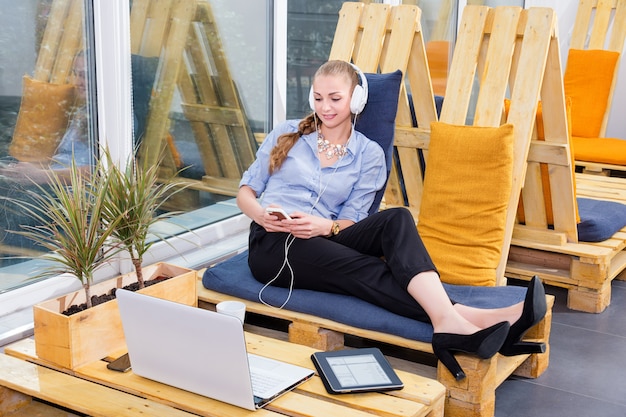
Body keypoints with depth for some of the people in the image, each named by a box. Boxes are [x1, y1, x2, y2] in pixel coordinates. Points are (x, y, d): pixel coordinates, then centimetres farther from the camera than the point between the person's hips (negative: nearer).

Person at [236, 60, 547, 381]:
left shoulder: (368, 154, 12)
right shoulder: (286, 134, 13)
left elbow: (351, 220, 7)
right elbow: (245, 191, 12)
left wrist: (325, 226, -18)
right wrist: (261, 214, -13)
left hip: (320, 240, 2)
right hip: (272, 244, -2)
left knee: (396, 220, -29)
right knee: (369, 271, -32)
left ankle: (447, 323, -53)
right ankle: (467, 319, -53)